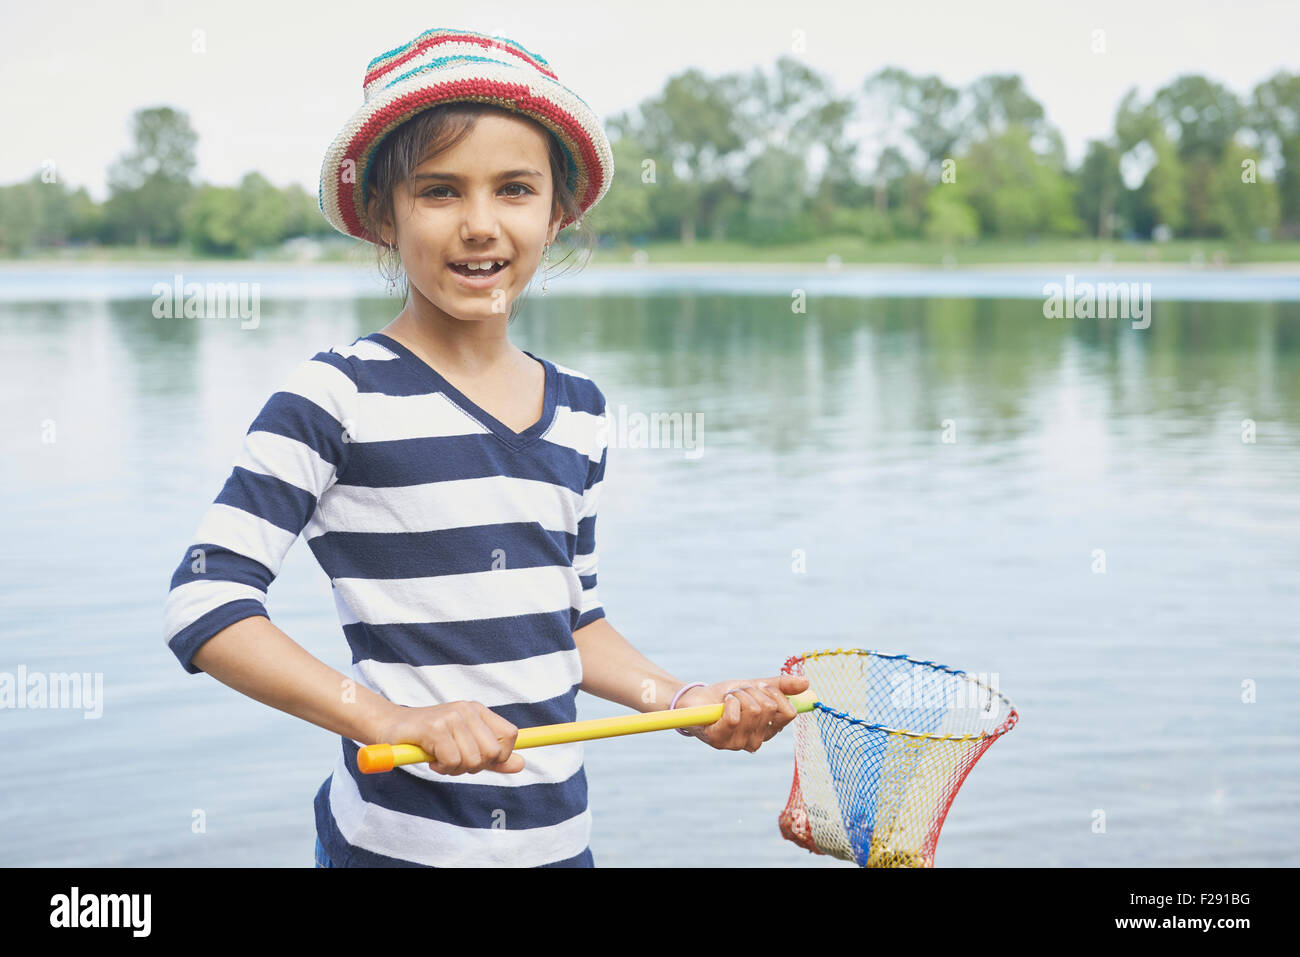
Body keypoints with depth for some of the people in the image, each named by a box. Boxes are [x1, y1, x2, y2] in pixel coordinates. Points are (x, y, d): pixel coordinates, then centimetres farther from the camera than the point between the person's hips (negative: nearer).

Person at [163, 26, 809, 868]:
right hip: (396, 840, -5)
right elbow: (205, 601, -16)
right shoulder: (340, 396, -11)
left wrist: (684, 700, 1)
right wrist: (388, 718, -24)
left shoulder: (581, 412, 6)